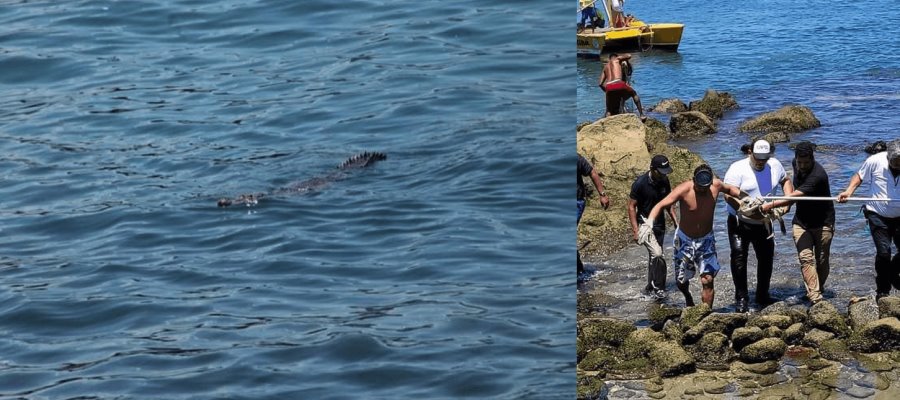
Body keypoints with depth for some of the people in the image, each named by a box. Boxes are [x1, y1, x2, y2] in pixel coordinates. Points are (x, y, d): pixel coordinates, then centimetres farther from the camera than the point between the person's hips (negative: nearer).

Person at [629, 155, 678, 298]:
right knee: (657, 254, -19)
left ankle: (651, 286, 26)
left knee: (654, 254, 14)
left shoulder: (664, 181, -1)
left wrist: (675, 220, 7)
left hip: (660, 221, 6)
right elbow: (631, 206, -13)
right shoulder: (640, 183, -19)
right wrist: (635, 230, -18)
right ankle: (658, 287, -12)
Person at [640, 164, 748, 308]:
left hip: (706, 240, 1)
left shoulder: (716, 185, -14)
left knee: (708, 280, -10)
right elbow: (660, 205, -30)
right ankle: (688, 298, 46)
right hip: (685, 239, -1)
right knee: (681, 281, 11)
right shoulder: (684, 190, -26)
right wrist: (648, 223, -46)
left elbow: (730, 189, 11)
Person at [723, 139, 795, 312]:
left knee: (766, 258, 13)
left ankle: (762, 296, 29)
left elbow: (785, 181, 16)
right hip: (740, 222, -5)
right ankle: (741, 298, -2)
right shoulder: (738, 169, -19)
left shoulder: (775, 165, -3)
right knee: (739, 258, -11)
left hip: (763, 223, 5)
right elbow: (729, 196, -24)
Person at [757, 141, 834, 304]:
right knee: (806, 258, -12)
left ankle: (818, 290, 29)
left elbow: (794, 197, -36)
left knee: (822, 261, 5)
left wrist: (771, 205, -42)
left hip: (822, 223, -5)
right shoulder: (796, 163, -4)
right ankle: (816, 298, -19)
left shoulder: (818, 175, -28)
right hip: (801, 222, 5)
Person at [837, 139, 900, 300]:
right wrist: (849, 191, -18)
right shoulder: (875, 162, -19)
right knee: (883, 252, -10)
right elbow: (859, 176, -3)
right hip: (878, 215, -2)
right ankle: (882, 291, 7)